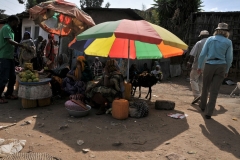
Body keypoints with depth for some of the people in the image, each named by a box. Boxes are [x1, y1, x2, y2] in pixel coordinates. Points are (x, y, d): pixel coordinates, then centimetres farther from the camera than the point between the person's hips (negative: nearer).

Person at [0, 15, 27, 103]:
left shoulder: (10, 30, 19)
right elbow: (10, 41, -22)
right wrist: (21, 45, -23)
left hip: (10, 57, 10)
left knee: (12, 77, 14)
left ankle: (9, 94, 25)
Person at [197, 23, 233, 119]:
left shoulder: (210, 39, 2)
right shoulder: (228, 42, 1)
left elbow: (202, 54, -2)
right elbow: (229, 58, 2)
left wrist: (199, 66, 5)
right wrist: (226, 71, 12)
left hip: (209, 66, 1)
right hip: (221, 67, 0)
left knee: (205, 88, 18)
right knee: (214, 90, 2)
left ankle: (203, 106, 34)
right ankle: (208, 112, 1)